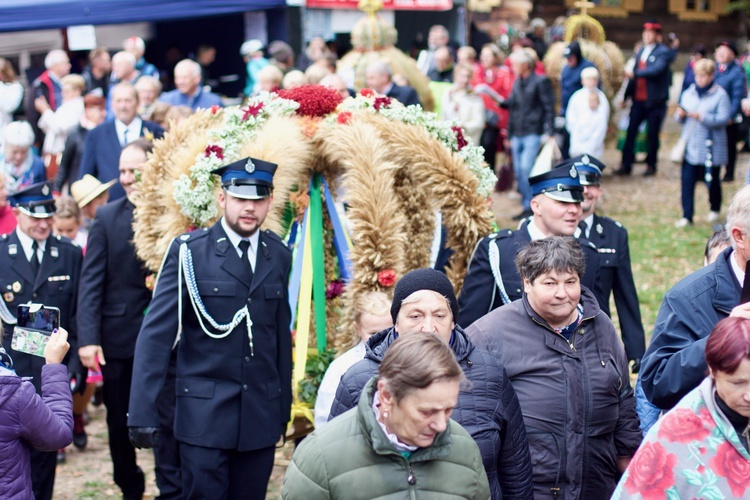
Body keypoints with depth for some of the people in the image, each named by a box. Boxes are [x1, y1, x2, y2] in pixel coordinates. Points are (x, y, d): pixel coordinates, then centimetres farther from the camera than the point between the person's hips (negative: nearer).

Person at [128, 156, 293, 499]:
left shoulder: (278, 255, 7)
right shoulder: (189, 252, -5)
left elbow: (281, 336, 12)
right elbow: (156, 333, -9)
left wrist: (284, 407, 14)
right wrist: (142, 414, -15)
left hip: (262, 416, 4)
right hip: (205, 414, -3)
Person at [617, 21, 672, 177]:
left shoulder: (663, 52, -5)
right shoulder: (641, 51, 15)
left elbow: (656, 69, -22)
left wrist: (634, 73, -22)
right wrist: (627, 95, 14)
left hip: (655, 101, -5)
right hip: (638, 99, 5)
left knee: (653, 133, 3)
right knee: (631, 131, 0)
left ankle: (651, 165, 13)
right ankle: (626, 165, 2)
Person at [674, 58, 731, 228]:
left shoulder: (720, 95, -6)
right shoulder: (688, 93, 11)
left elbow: (724, 118, -15)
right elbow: (681, 118, 17)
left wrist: (701, 117, -23)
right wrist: (680, 115, -7)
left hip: (710, 148, -4)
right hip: (690, 145, 4)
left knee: (712, 180, 8)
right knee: (687, 180, -5)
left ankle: (715, 210, 32)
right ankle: (687, 216, -2)